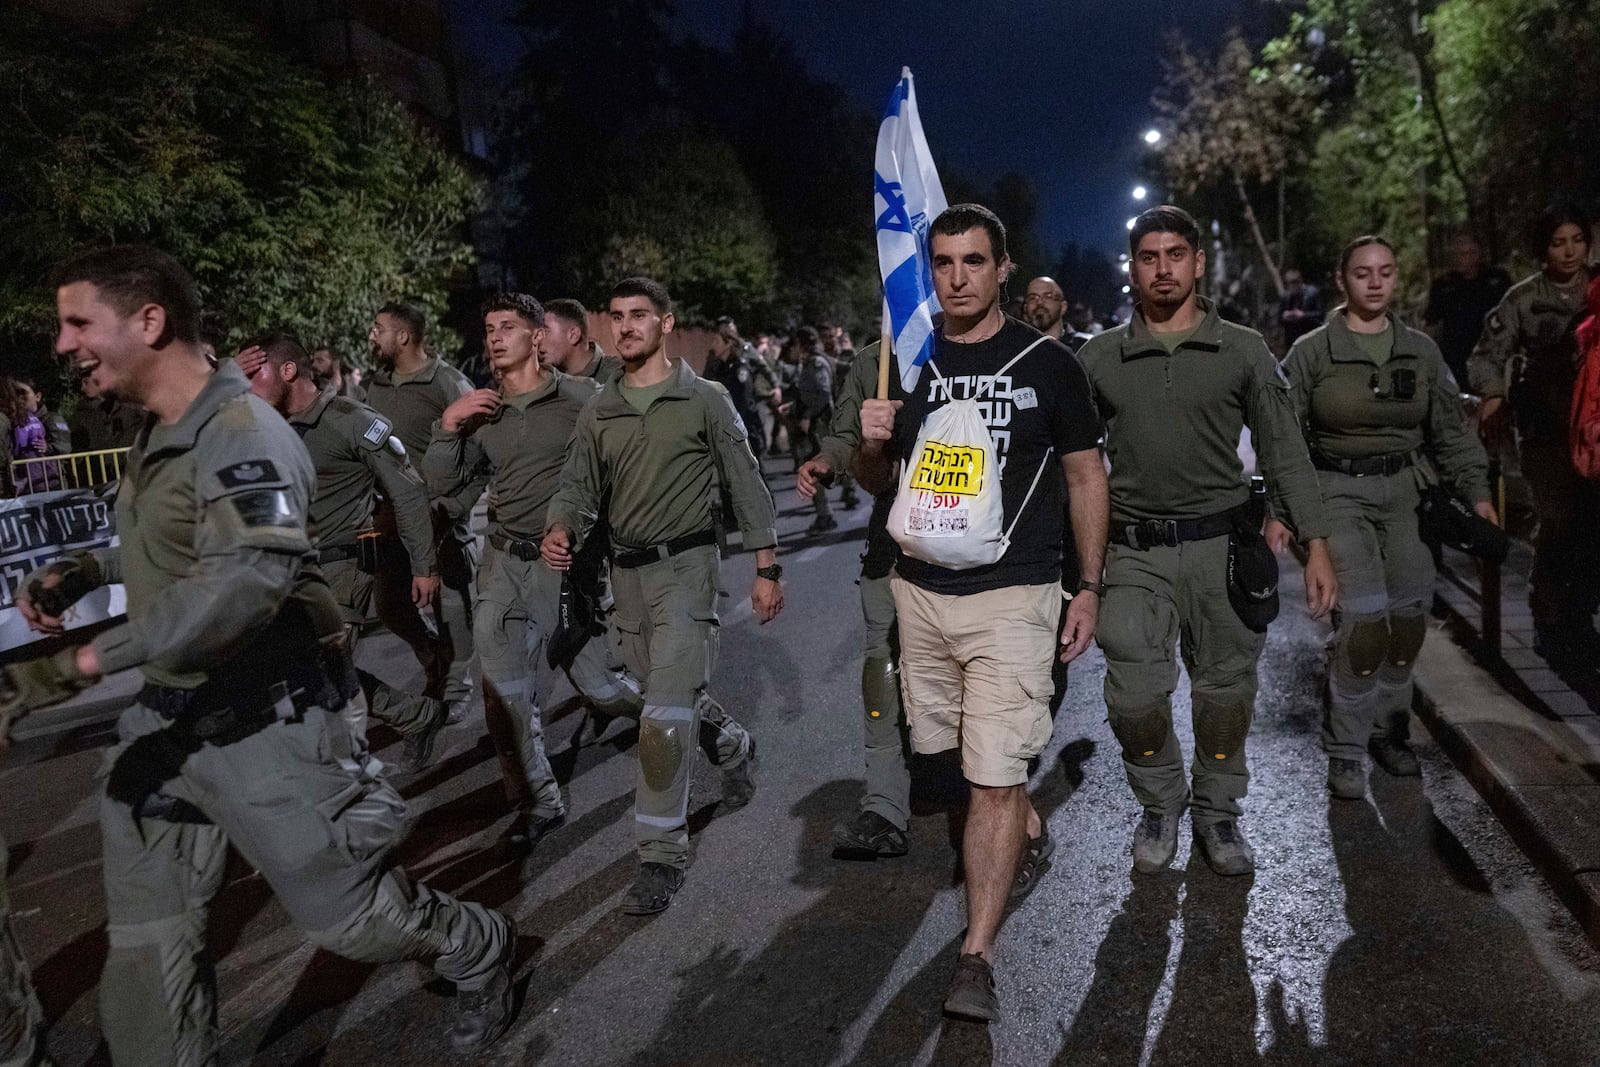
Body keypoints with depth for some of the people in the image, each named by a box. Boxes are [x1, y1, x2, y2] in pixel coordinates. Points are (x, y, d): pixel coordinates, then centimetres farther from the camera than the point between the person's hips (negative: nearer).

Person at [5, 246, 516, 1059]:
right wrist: (79, 571, 8)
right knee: (145, 932, 14)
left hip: (262, 723, -8)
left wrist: (90, 657, -40)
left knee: (347, 912, 8)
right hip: (164, 717, 8)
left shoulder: (242, 434, -20)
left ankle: (478, 954, 34)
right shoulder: (159, 437, 9)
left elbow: (247, 577, -35)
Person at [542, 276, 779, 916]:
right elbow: (579, 485, 3)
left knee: (666, 711, -12)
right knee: (671, 691, 20)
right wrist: (561, 530, -20)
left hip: (685, 565, -5)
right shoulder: (599, 413, 9)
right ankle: (733, 746, 51)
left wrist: (766, 568, -5)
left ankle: (662, 853, 0)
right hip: (627, 571, 6)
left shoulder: (704, 400, -4)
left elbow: (745, 485, -2)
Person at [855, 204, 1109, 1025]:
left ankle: (977, 954, 2)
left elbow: (1086, 476, 4)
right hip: (921, 589, 4)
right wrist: (872, 444, -11)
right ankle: (1026, 826, 47)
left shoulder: (1047, 363, -2)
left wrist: (1089, 586, 0)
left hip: (1013, 594, -4)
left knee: (996, 777, -7)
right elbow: (874, 483, 12)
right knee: (954, 745, 17)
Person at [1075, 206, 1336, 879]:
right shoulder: (1099, 358, 6)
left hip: (1222, 546, 1)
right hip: (1134, 553, 0)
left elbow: (1285, 452, 6)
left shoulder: (1244, 352, 5)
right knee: (1134, 697, -6)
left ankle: (1217, 813, 30)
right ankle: (1160, 806, 22)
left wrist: (1315, 544, -1)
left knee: (1225, 692, 8)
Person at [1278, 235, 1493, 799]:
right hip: (1339, 493, -4)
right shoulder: (1312, 351, -2)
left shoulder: (1421, 350, 8)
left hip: (1405, 491, 4)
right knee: (1364, 619, -15)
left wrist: (1477, 490, 5)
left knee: (1410, 616, 3)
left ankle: (1388, 730, 25)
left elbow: (1450, 430, 14)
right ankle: (1345, 749, 1)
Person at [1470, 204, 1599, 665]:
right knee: (1558, 523, -10)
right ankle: (1548, 623, 4)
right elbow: (1487, 355, 3)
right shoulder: (1524, 297, 3)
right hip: (1546, 427, -2)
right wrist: (1494, 395, -14)